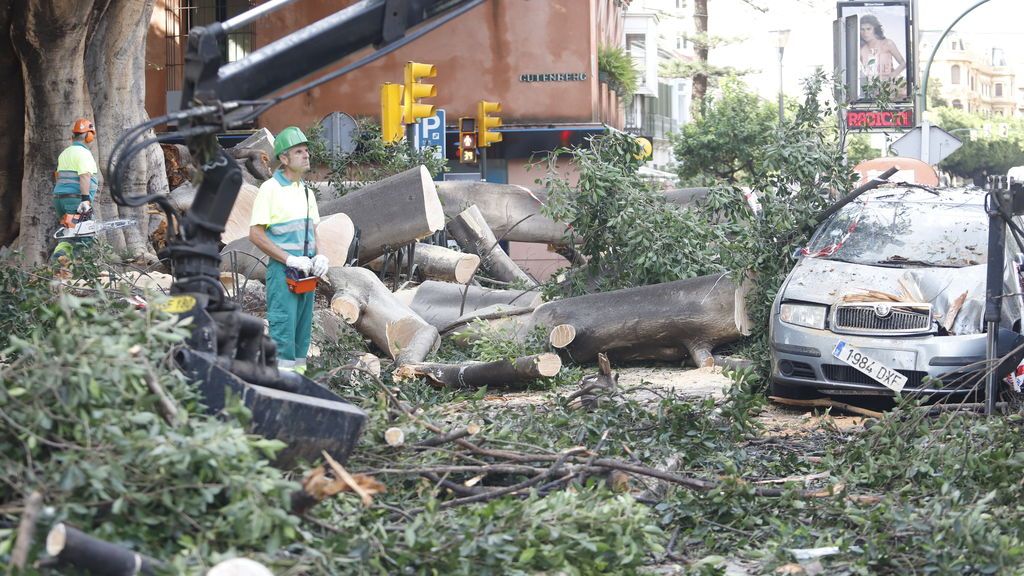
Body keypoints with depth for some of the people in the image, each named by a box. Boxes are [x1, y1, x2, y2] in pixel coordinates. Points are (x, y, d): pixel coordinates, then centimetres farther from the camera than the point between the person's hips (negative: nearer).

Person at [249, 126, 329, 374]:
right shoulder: (270, 189, -9)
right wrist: (290, 260, -17)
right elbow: (255, 234, -13)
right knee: (283, 327, -10)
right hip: (282, 270, -8)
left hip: (307, 271, 8)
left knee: (303, 328, 9)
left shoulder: (306, 191, 14)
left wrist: (318, 256, 1)